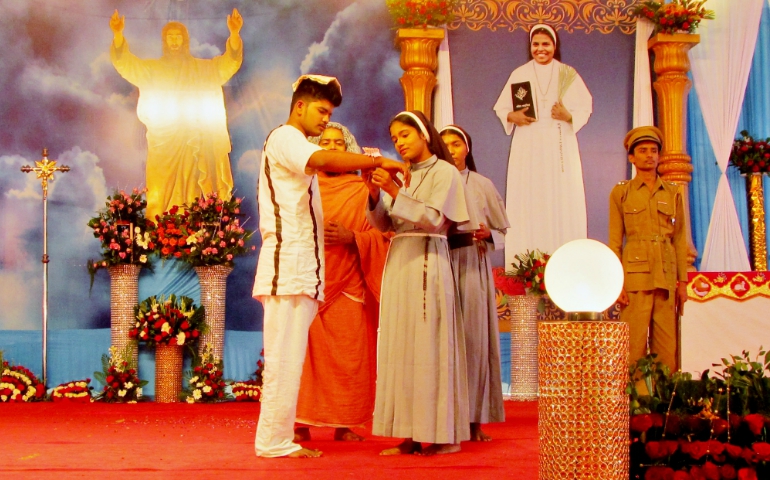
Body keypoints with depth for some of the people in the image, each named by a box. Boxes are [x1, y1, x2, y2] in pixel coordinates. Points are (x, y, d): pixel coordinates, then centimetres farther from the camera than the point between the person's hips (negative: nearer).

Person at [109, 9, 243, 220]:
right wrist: (118, 33, -19)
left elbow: (230, 61, -2)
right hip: (163, 145, 0)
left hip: (195, 145, 0)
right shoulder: (152, 69, 13)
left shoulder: (204, 69, 11)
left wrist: (234, 33, -21)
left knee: (191, 195, -6)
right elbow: (124, 62, 1)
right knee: (160, 199, -8)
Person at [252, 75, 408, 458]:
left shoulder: (297, 147, 28)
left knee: (289, 357, 7)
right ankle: (274, 440, -7)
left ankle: (277, 438, 9)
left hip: (301, 268, 10)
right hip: (287, 265, -10)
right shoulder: (284, 137, -4)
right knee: (285, 356, -9)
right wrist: (379, 162, -26)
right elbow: (323, 160, -25)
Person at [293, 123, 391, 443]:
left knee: (347, 354, -3)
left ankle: (344, 424, 3)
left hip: (347, 284, 0)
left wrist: (352, 237, -11)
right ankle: (301, 423, -2)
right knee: (304, 353, -6)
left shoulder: (361, 191, 10)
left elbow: (378, 235, 6)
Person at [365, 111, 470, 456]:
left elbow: (434, 218, -12)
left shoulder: (445, 172, 0)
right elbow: (382, 224, 11)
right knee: (402, 346, 2)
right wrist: (374, 193, -6)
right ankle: (412, 435, 3)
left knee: (429, 345, -7)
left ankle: (445, 434, -2)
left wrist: (394, 192, -18)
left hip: (428, 263, -6)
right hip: (399, 262, 6)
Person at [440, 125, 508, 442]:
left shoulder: (482, 186, 12)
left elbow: (503, 229, 13)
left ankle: (474, 419, 1)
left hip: (473, 269, 1)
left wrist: (487, 234, -6)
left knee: (474, 338, -3)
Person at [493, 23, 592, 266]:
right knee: (528, 205, -5)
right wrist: (512, 116, -13)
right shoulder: (519, 74, 10)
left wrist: (569, 116, -15)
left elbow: (585, 108, 5)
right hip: (528, 148, 0)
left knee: (563, 204, -5)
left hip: (560, 147, 0)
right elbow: (501, 108, 8)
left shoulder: (568, 75, 8)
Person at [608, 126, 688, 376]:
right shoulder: (621, 192, 7)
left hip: (667, 276, 3)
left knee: (667, 345, 1)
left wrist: (682, 281, 8)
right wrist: (617, 281, -4)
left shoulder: (673, 193, 14)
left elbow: (680, 240, 14)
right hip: (635, 274, -2)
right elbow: (615, 241, 5)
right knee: (635, 343, -6)